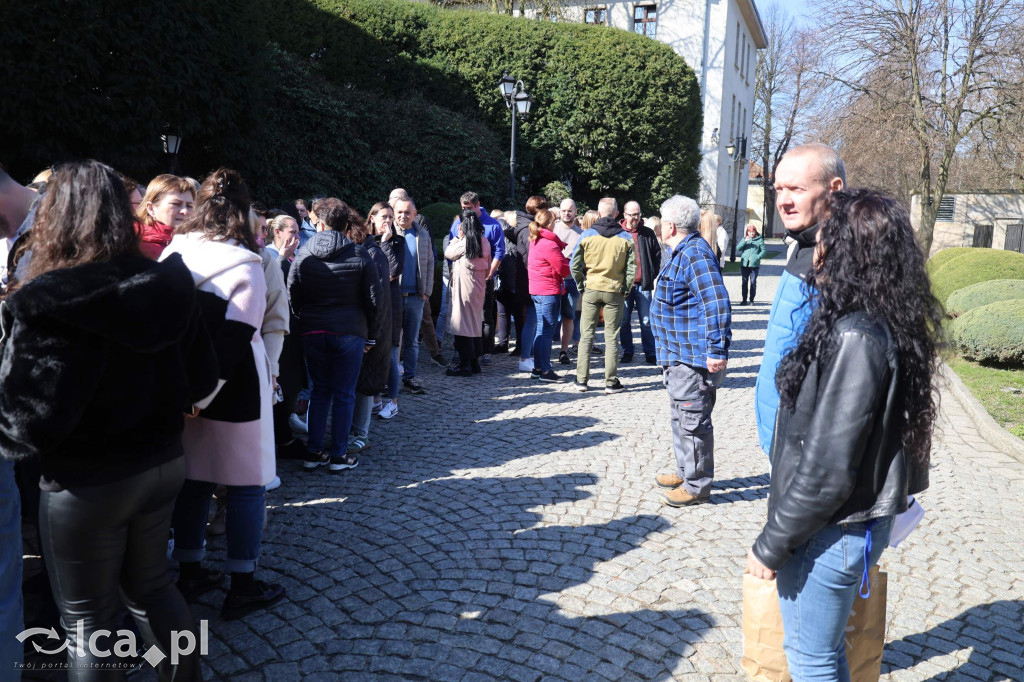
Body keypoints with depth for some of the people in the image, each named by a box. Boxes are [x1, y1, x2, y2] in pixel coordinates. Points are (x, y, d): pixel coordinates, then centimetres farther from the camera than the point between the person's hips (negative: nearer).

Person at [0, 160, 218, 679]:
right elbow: (200, 381, 4)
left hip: (85, 485, -6)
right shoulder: (167, 286, -4)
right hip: (163, 464, 6)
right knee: (152, 588, 24)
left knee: (88, 620, 14)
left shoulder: (46, 304, -22)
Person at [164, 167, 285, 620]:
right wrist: (202, 395, -17)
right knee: (247, 485, 5)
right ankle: (243, 587, 13)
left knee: (193, 479, 17)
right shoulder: (244, 265, -15)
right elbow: (234, 341, -22)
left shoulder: (173, 253, 3)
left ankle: (189, 573, 29)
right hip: (232, 394, -6)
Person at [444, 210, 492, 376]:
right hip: (479, 286, 8)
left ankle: (465, 364, -3)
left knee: (462, 324, -4)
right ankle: (475, 362, 19)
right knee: (475, 323, 13)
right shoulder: (484, 241, 6)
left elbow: (448, 253, 0)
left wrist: (457, 237, 9)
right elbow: (488, 265, 11)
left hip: (464, 286, -7)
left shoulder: (464, 242, -14)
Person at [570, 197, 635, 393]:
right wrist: (625, 291, 5)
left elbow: (574, 266, -5)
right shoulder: (625, 238, -3)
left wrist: (581, 286, 6)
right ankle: (611, 382, 8)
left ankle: (581, 380, 9)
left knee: (586, 335, 8)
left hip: (591, 289, 1)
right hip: (614, 292, 0)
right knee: (611, 338, 5)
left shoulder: (587, 235, -3)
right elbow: (631, 270, -5)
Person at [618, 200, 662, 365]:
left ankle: (650, 353, 10)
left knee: (646, 321, 2)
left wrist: (652, 275, 5)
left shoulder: (648, 234, 5)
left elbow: (657, 255, 13)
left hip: (643, 284, 0)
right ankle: (627, 351, 18)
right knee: (624, 321, 6)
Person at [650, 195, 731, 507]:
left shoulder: (694, 254, -20)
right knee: (682, 418, 21)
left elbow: (717, 302, -28)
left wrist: (716, 349, -29)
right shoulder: (683, 252, 16)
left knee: (692, 420, -2)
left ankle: (697, 485, 8)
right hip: (680, 354, 11)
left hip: (693, 357, -11)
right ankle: (685, 472, 34)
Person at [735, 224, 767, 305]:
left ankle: (751, 300, 6)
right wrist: (744, 241, -14)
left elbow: (764, 250, 3)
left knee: (753, 282, 0)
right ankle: (744, 300, 10)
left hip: (754, 264, -2)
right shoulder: (744, 238, 11)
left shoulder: (759, 239, 4)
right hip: (744, 264, 2)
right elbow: (738, 248, 1)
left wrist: (757, 257, -12)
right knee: (744, 282, 4)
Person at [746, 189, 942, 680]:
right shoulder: (887, 326, 4)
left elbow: (827, 468, -25)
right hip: (856, 521, 9)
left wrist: (771, 546, -15)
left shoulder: (855, 338, -25)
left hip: (830, 533, -8)